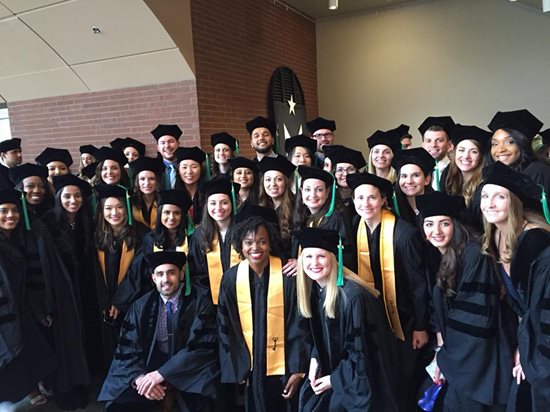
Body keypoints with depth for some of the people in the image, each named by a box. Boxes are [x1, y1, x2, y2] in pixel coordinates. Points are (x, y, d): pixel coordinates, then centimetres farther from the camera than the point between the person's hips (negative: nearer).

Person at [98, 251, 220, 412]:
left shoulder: (199, 302, -5)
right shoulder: (141, 306, 5)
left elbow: (202, 345, -14)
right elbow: (127, 347, 1)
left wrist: (161, 373, -21)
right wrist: (138, 377, -19)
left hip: (190, 370, -4)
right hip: (150, 369, 4)